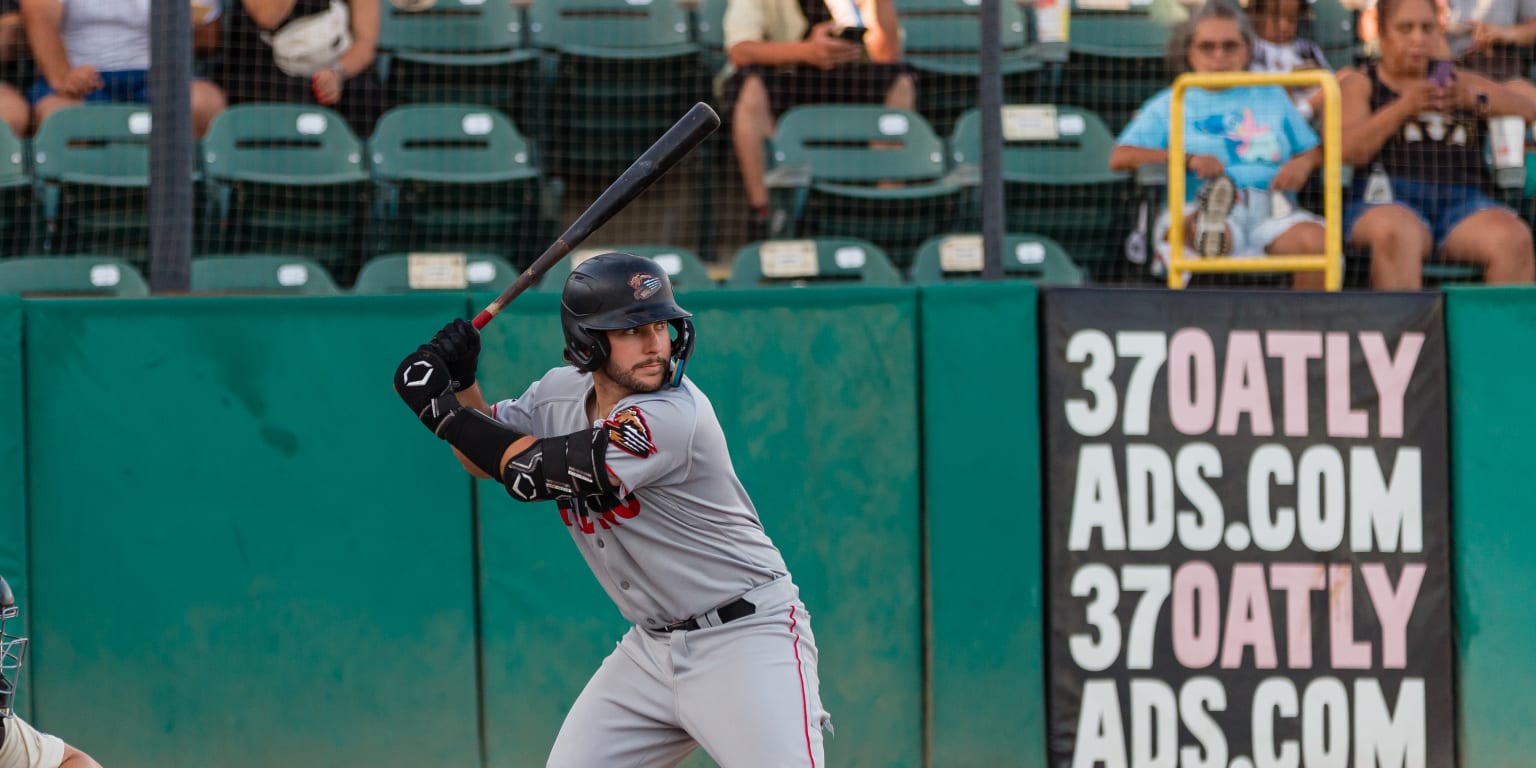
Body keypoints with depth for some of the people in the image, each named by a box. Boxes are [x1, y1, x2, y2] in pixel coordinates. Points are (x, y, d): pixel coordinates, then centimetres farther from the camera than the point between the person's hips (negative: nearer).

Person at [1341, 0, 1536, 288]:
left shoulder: (1460, 82, 25)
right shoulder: (1359, 86, 17)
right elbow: (1349, 150, 0)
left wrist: (1475, 99, -5)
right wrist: (1403, 108, -13)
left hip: (1461, 202, 3)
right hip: (1386, 204, -3)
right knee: (1397, 236, -39)